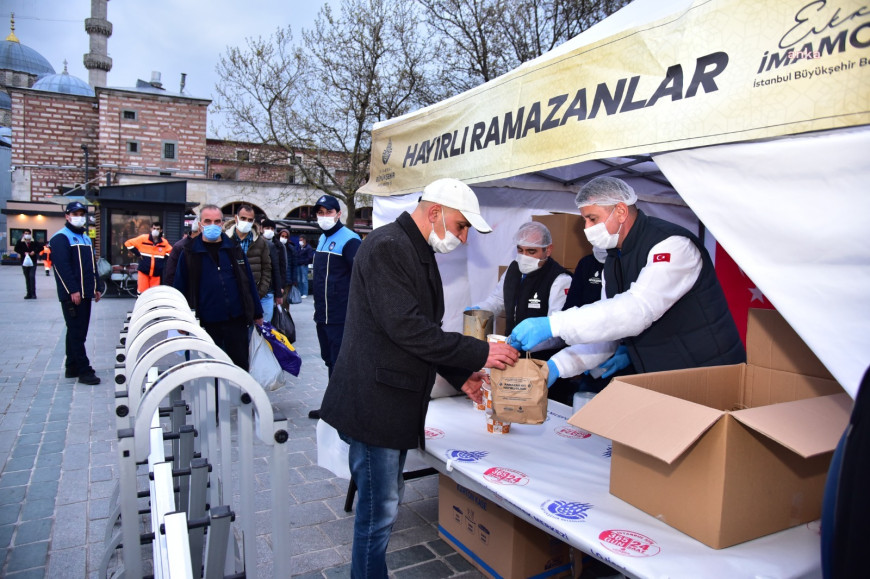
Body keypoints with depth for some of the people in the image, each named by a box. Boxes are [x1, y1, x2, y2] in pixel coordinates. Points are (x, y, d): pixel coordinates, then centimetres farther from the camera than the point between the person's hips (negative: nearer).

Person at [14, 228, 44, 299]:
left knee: (32, 276, -11)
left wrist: (35, 251, -12)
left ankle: (33, 294, -8)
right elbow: (16, 249, 4)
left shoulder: (34, 242, -3)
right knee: (27, 278, 8)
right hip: (24, 262, 2)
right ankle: (29, 294, 15)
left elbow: (41, 247, 3)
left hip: (32, 262, -2)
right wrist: (23, 253, -10)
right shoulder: (20, 242, 0)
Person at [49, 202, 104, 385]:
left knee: (78, 332, 13)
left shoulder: (86, 238, 20)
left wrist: (97, 287, 15)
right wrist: (73, 291, -21)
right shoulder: (61, 238, -7)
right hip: (71, 295, -9)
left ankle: (72, 368, 21)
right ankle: (84, 371, -6)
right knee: (77, 333, -7)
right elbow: (62, 266, -16)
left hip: (85, 294, 9)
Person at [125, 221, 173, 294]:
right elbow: (128, 243, 3)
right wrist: (137, 254, -1)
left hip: (156, 273, 2)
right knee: (142, 291, -4)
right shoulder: (143, 238, -3)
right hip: (144, 271, -2)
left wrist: (163, 258, 3)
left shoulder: (164, 242, 2)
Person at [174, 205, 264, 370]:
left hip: (236, 320, 1)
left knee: (240, 365, 11)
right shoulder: (189, 253, 2)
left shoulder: (234, 249, 6)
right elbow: (180, 288, 5)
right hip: (206, 324, -1)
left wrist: (257, 314, 10)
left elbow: (249, 282, 9)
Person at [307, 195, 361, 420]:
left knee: (339, 363, -2)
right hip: (323, 315, 9)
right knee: (329, 360, 17)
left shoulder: (349, 240, -12)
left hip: (340, 317, -9)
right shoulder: (322, 239, 15)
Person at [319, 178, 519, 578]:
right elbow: (406, 326, -26)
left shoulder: (421, 254, 15)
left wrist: (461, 375, 10)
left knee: (385, 502, 20)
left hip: (396, 403, 10)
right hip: (373, 402, -10)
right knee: (378, 509, 1)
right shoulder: (386, 247, -17)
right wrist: (479, 353, -20)